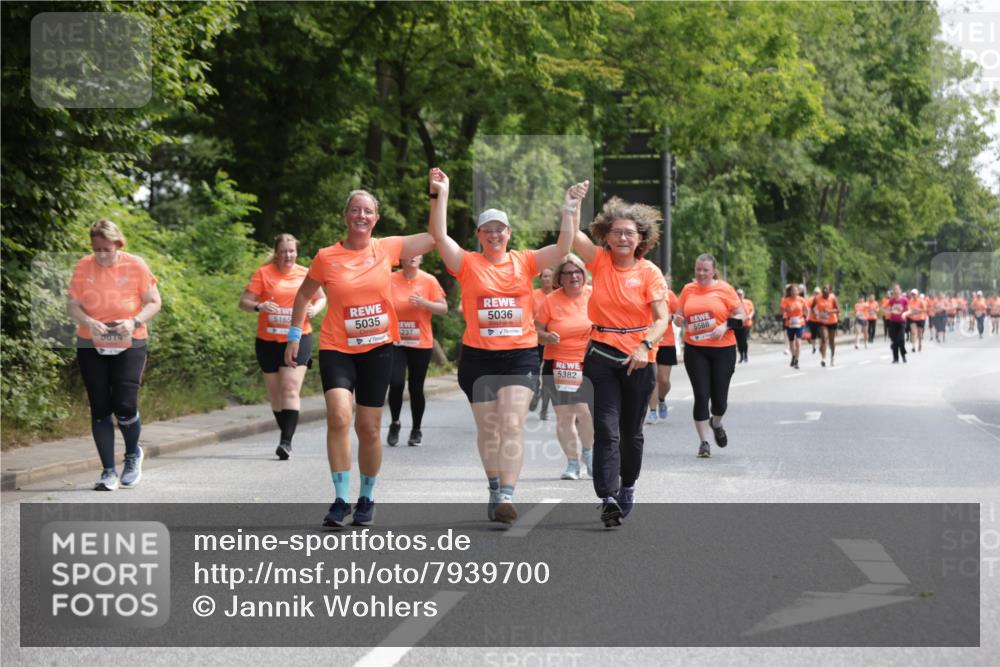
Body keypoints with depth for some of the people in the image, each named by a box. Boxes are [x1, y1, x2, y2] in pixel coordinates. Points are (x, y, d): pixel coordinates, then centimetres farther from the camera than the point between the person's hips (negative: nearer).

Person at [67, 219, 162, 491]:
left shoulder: (136, 266, -6)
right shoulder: (83, 267, -1)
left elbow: (154, 302, -1)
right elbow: (72, 305, 0)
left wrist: (135, 321, -19)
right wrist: (88, 322, -20)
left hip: (129, 346, -2)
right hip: (91, 346, 2)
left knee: (124, 406, -11)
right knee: (100, 409, 2)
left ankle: (133, 454, 19)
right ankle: (109, 471, 10)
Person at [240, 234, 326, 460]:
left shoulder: (306, 274, 4)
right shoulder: (263, 273, -1)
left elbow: (322, 298, 18)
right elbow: (244, 302, -5)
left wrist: (315, 309, -5)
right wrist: (259, 306, -26)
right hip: (268, 341, 1)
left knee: (290, 390, -15)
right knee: (275, 392, 11)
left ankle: (286, 441, -19)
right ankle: (286, 433, 28)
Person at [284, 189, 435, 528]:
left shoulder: (388, 248, -1)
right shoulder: (326, 257, -4)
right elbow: (303, 295, 10)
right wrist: (294, 336, 7)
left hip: (377, 350, 1)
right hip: (337, 350, -1)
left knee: (369, 428, 7)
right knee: (339, 417, -21)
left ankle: (366, 498, 26)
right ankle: (341, 500, -12)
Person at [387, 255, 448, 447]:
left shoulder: (429, 281, -1)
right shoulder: (391, 279, 0)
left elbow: (444, 309, -2)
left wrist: (424, 303, -17)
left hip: (421, 344, 0)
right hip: (396, 343, 0)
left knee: (416, 388, 5)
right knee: (396, 384, -13)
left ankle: (416, 430, 21)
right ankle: (394, 423, 11)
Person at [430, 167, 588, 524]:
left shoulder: (524, 262, 4)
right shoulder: (468, 263, 0)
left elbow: (562, 248, -6)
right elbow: (439, 236, -12)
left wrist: (569, 209, -16)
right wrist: (440, 195, -21)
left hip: (520, 356, -1)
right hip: (478, 357, 1)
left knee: (513, 424, -11)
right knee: (488, 428, 11)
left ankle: (507, 496, -16)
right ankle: (495, 489, 28)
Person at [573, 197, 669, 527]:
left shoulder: (649, 272, -5)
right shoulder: (600, 261, 1)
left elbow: (662, 318, -12)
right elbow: (571, 233, -10)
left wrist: (645, 346, -27)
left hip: (637, 358, 0)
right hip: (602, 355, 0)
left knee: (631, 431, 13)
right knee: (606, 429, -9)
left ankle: (628, 485, 36)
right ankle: (608, 498, -14)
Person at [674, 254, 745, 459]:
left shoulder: (724, 289, -2)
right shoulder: (688, 289, 6)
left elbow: (741, 315, 0)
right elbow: (680, 315, 15)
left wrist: (726, 326, -17)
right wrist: (678, 320, -8)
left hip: (723, 349, -1)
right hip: (695, 350, 1)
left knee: (719, 397, 3)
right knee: (701, 395, -5)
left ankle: (716, 424, 38)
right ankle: (703, 441, 5)